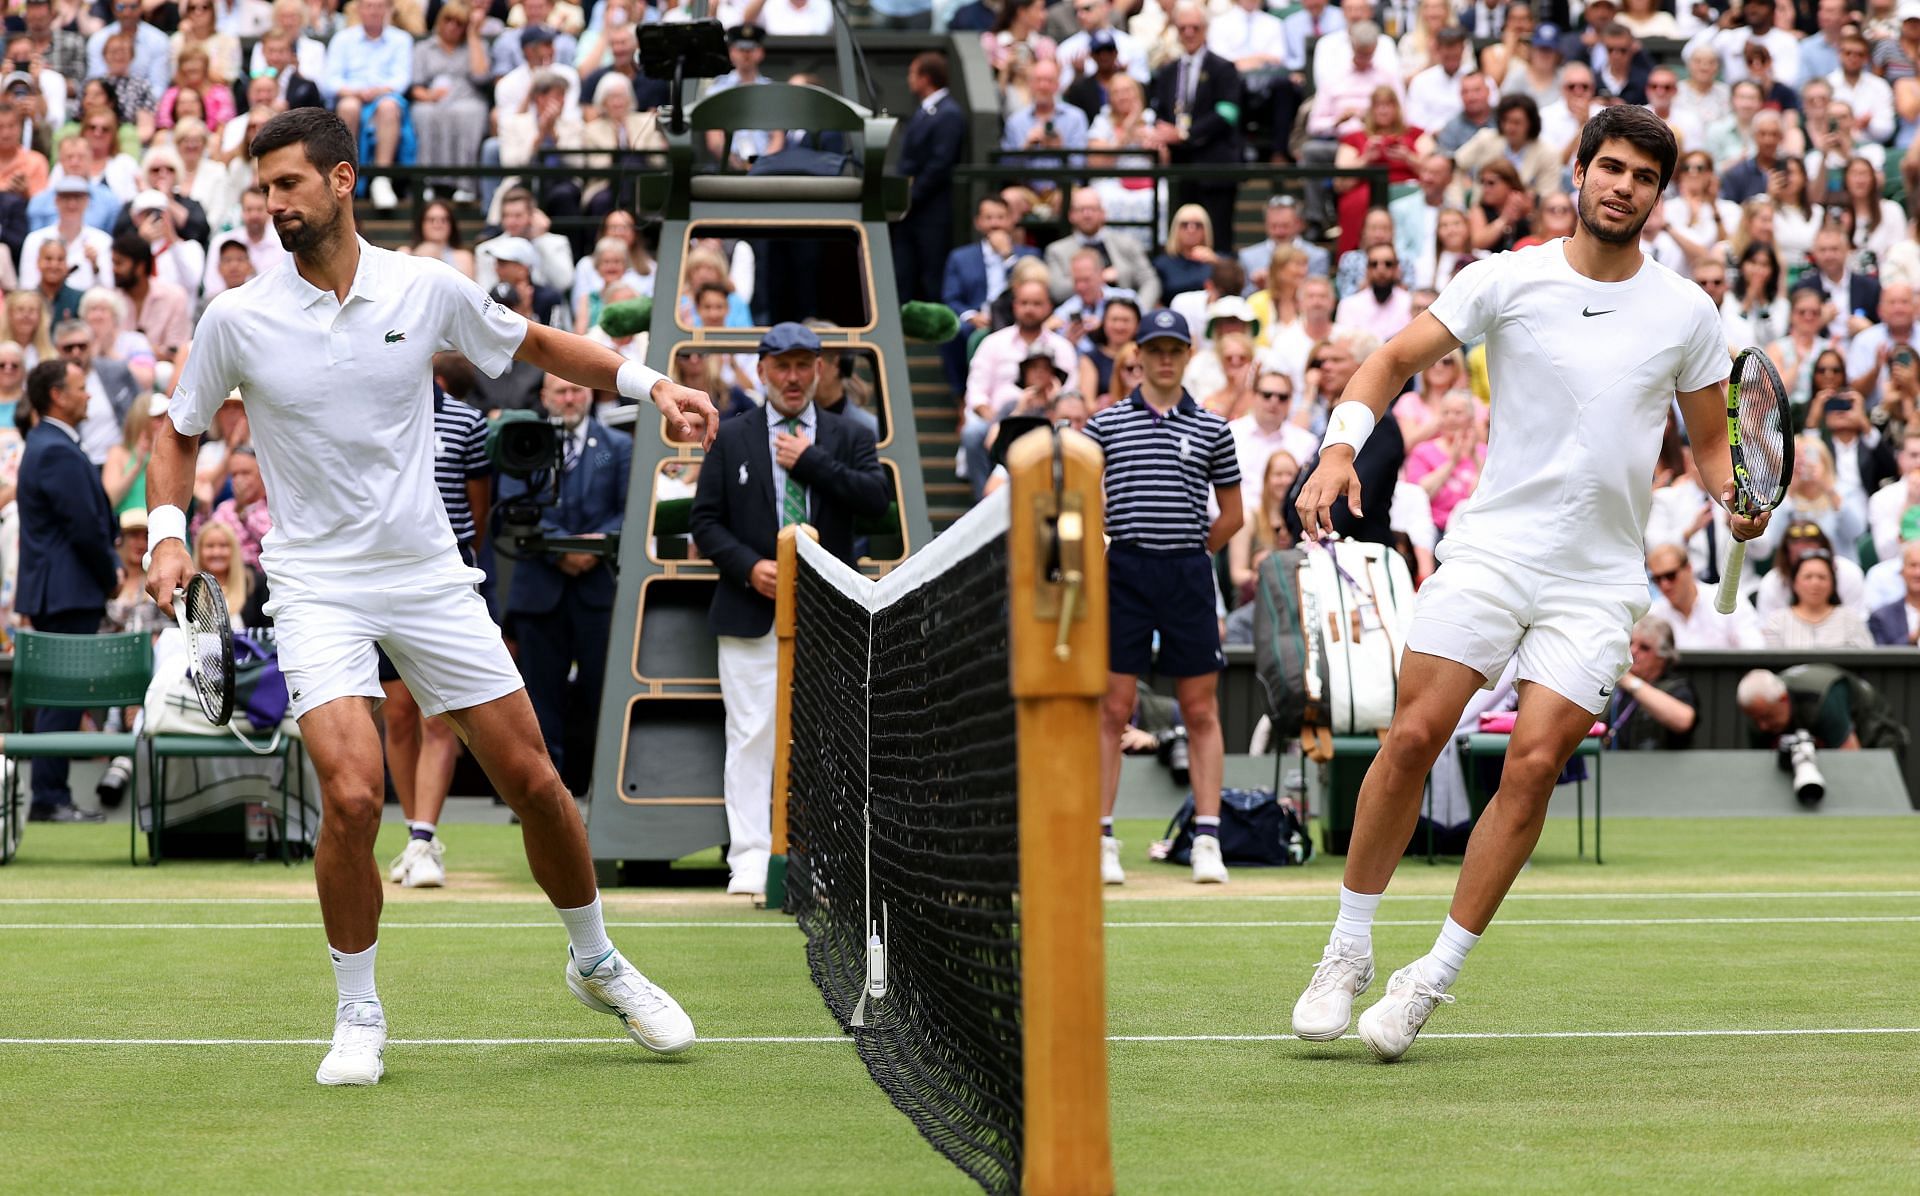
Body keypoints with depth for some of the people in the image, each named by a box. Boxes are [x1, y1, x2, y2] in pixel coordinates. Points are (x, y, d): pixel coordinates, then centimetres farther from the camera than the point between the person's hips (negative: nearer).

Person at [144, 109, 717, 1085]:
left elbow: (536, 345, 13)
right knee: (352, 795, -21)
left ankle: (597, 965, 29)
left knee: (532, 781, 4)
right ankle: (358, 1020, -1)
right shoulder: (237, 319, -6)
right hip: (317, 587, -2)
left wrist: (647, 383, 3)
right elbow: (180, 431, 9)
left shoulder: (426, 290, -4)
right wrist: (168, 533, -7)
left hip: (428, 575, 2)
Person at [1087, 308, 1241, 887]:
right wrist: (1101, 555, -2)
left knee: (1201, 710, 2)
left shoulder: (1212, 428, 8)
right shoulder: (1106, 424, 6)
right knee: (1112, 708, -2)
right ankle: (1102, 843, 2)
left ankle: (1207, 840, 4)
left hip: (1189, 574, 1)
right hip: (1125, 573, -1)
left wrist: (1190, 557, 9)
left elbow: (1232, 514, 14)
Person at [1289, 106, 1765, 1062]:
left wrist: (1736, 498, -6)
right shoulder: (1506, 280, 1)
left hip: (1597, 581, 1)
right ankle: (1349, 950, 6)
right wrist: (1341, 446, -16)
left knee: (1534, 765, -10)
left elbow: (1709, 443, 16)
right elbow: (1397, 359, 2)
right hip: (1489, 549, -1)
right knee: (1412, 739, -10)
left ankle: (1434, 978, 0)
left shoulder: (1686, 314, 6)